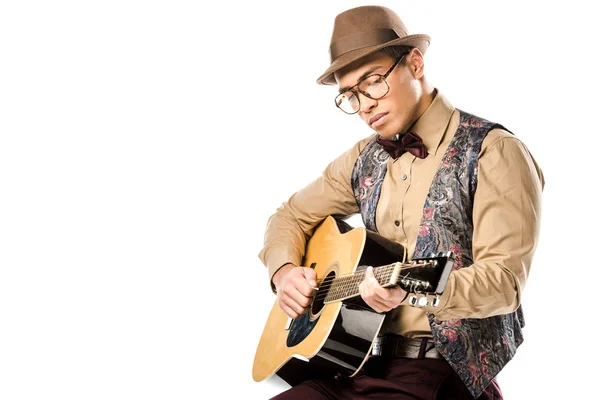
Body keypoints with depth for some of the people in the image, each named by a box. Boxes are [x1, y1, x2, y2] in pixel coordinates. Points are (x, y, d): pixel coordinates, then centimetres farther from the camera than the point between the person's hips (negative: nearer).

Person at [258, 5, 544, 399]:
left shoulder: (493, 152, -8)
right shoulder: (366, 159, 10)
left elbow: (505, 281, -16)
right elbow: (291, 216, 22)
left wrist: (411, 288, -33)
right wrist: (285, 270, 1)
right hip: (362, 362, 5)